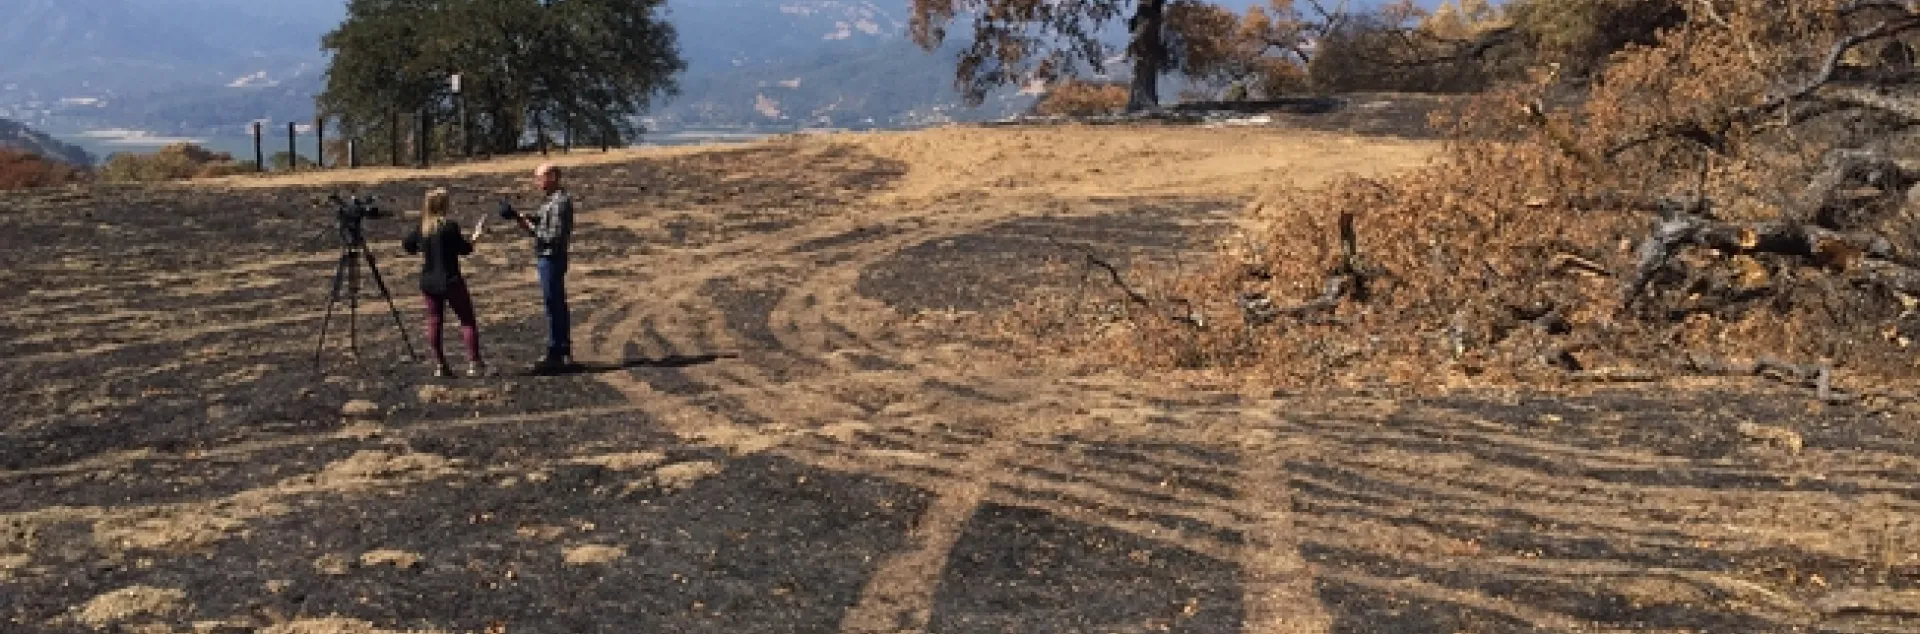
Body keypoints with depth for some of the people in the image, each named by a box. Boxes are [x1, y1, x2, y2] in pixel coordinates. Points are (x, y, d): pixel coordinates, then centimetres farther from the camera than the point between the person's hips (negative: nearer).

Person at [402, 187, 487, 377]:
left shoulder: (421, 227, 2)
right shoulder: (449, 225, -15)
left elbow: (406, 244, 15)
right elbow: (464, 249, -9)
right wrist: (474, 239, 9)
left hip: (428, 282, 5)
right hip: (450, 280, -5)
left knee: (434, 322, 11)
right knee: (467, 320, 2)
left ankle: (439, 366, 11)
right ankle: (474, 363, -6)